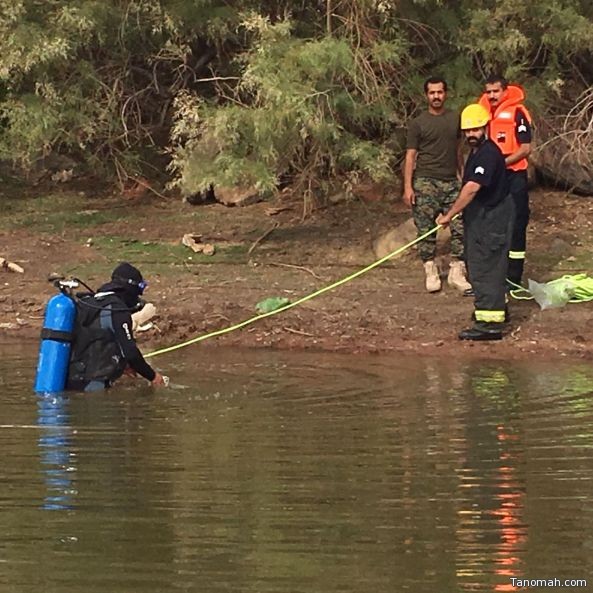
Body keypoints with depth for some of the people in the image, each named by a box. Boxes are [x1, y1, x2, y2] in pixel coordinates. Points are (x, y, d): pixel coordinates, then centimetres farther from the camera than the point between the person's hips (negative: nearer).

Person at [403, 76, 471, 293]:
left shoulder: (455, 119, 12)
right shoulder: (418, 123, 1)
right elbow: (410, 155, -1)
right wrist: (408, 186, -8)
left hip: (450, 182, 3)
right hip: (425, 182, -3)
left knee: (460, 227, -4)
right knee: (426, 230, -1)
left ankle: (456, 273, 3)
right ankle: (431, 273, 8)